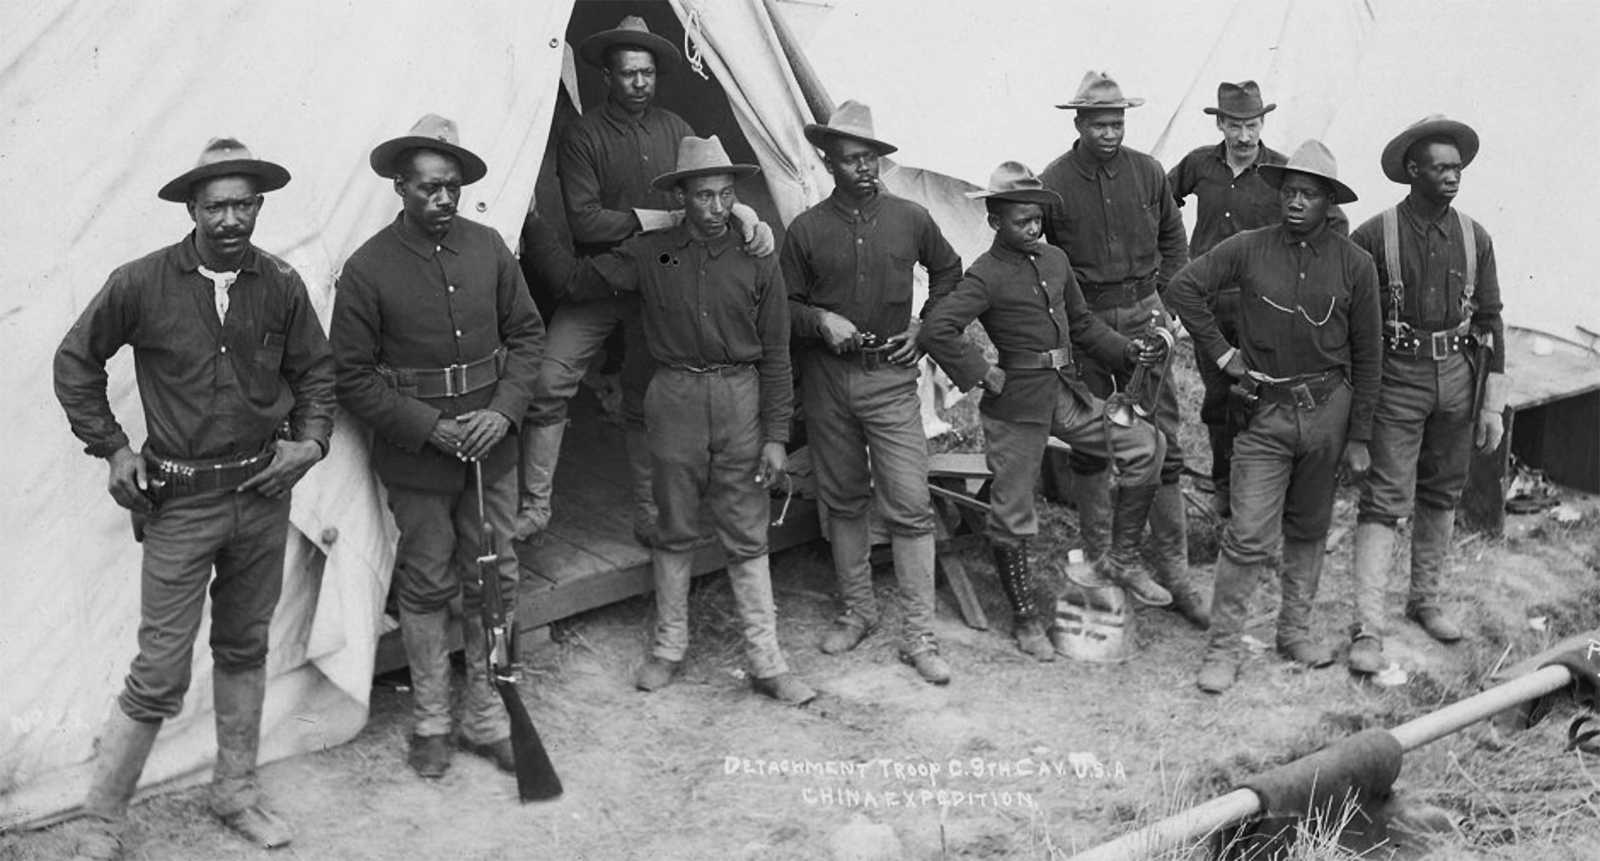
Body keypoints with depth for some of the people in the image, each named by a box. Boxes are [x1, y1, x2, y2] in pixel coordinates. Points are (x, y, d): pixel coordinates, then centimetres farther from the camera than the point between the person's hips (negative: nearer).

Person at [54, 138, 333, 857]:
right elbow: (75, 361, 4)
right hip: (180, 502, -4)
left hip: (262, 496, 4)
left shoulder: (280, 286, -1)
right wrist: (112, 447, -1)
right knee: (159, 676, -4)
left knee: (244, 649, 17)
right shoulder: (140, 284, -9)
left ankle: (235, 792, 34)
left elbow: (315, 372, 12)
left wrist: (311, 441, -3)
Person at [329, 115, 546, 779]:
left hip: (490, 448, 4)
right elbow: (351, 375, -7)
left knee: (495, 584, 9)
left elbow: (526, 333, 8)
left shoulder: (487, 247, 2)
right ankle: (430, 724, 24)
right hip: (415, 456, -3)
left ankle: (486, 718, 25)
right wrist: (429, 427, -14)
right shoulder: (368, 268, -9)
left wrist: (503, 410, -6)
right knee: (427, 588, 8)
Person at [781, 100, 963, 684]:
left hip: (891, 379, -1)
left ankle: (918, 634, 1)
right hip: (827, 380, 1)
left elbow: (949, 273, 20)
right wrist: (821, 320, -14)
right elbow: (785, 307, 5)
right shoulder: (806, 230, 0)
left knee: (909, 507, -6)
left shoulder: (910, 219, 2)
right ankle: (858, 611, 29)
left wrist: (925, 325, 8)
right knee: (843, 501, 13)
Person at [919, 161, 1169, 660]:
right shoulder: (987, 276, -13)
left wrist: (1131, 353, 9)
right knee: (1011, 514, 3)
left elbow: (1082, 324, 21)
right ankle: (1027, 619, 20)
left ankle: (1122, 560, 11)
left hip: (1066, 394, 7)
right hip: (1015, 403, -6)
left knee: (1145, 445, -2)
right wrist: (981, 375, -21)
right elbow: (936, 330, -25)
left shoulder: (1055, 260, 10)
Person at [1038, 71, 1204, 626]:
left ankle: (1173, 571, 9)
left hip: (1143, 318, 2)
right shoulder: (1054, 183, -8)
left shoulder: (1147, 173, 1)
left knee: (1162, 445, 2)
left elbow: (1173, 239, 14)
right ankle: (1098, 562, 21)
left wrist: (1161, 299, 6)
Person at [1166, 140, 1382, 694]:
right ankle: (1223, 648, 4)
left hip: (1328, 409, 2)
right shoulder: (1248, 249, -5)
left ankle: (1296, 629, 30)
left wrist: (1359, 436, 2)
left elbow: (1366, 355, 3)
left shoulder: (1354, 265, -1)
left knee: (1308, 529, 15)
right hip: (1266, 412, -2)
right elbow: (1183, 288, 2)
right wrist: (1221, 353, -1)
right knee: (1250, 536, -5)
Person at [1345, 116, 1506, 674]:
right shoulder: (1374, 236, -10)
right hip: (1397, 378, -4)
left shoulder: (1474, 237, 3)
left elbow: (1490, 320, 7)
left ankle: (1427, 600, 31)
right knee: (1385, 501, -7)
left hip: (1457, 376, 5)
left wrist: (1493, 404, 4)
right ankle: (1368, 629, -6)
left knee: (1442, 496, 15)